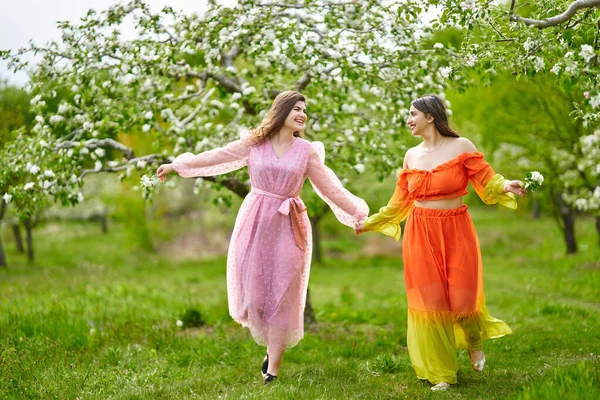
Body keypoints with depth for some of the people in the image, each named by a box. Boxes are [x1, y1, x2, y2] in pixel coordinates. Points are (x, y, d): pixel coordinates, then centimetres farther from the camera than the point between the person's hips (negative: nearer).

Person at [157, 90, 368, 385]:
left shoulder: (307, 151, 4)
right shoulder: (254, 144, 2)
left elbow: (331, 188, 7)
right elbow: (216, 157, 8)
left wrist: (357, 214, 2)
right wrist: (176, 166, 12)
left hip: (288, 227, 0)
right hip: (255, 223, 0)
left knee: (282, 296, -1)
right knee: (254, 290, 1)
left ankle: (272, 369, 5)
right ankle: (272, 345, 27)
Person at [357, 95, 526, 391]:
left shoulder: (460, 146, -2)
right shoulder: (411, 155, 9)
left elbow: (487, 180, -6)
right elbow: (400, 201, 14)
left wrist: (506, 186, -27)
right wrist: (370, 222, 15)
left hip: (456, 231, -3)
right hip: (420, 235, 3)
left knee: (461, 298, -5)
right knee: (429, 301, 1)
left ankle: (474, 341, 32)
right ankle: (441, 373, 13)